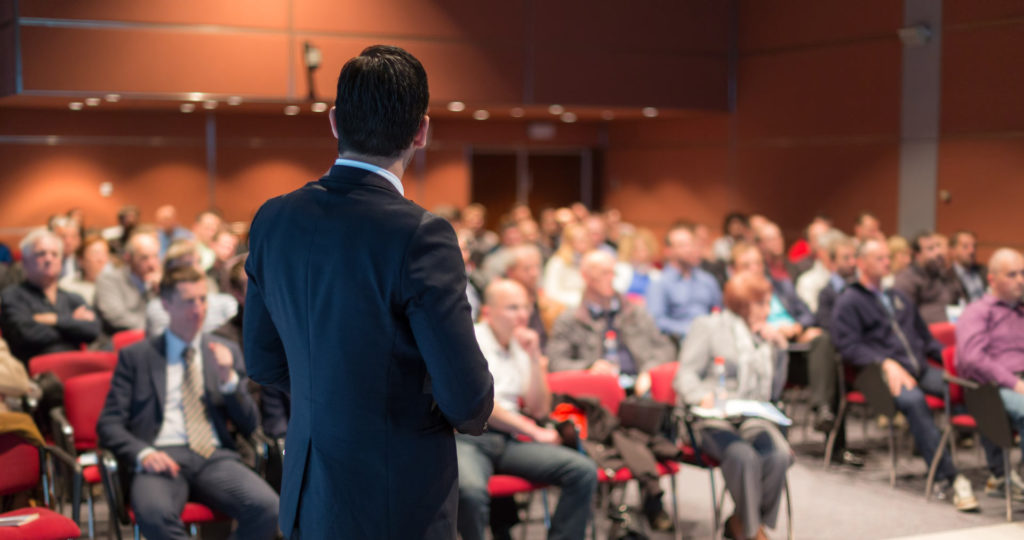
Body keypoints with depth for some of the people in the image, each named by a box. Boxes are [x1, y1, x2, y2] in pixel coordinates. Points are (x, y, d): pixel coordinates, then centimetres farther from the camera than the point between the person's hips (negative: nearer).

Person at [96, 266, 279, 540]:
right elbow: (108, 424, 7)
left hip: (215, 457, 2)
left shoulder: (226, 352, 20)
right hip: (162, 458, -2)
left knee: (268, 508, -30)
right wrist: (143, 453, -13)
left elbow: (249, 425, 15)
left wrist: (228, 379, -2)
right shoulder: (135, 356, 14)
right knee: (153, 512, -38)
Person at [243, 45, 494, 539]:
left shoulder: (272, 219, -4)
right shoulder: (420, 237, -23)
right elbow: (467, 399, -19)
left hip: (306, 498, 6)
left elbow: (264, 362, 7)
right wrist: (472, 416, 3)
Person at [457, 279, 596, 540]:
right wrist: (535, 433, -2)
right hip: (467, 438, -6)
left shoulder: (523, 347, 18)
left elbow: (539, 409, 13)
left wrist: (535, 358, 3)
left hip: (510, 440, 6)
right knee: (470, 490, -40)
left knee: (584, 471, -16)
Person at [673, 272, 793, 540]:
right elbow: (684, 376, -2)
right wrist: (703, 397, -24)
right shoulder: (708, 327, 8)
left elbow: (773, 391, 23)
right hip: (712, 420, -4)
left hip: (753, 418, 4)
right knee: (744, 456, -35)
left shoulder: (764, 336, 24)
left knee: (779, 455, -28)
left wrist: (779, 349, 12)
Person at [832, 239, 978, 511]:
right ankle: (948, 477, -38)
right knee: (913, 400, -39)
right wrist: (886, 363, -18)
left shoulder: (899, 298, 30)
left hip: (920, 369, 6)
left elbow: (925, 337, 31)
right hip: (880, 373, -6)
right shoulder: (848, 301, 8)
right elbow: (848, 346, -5)